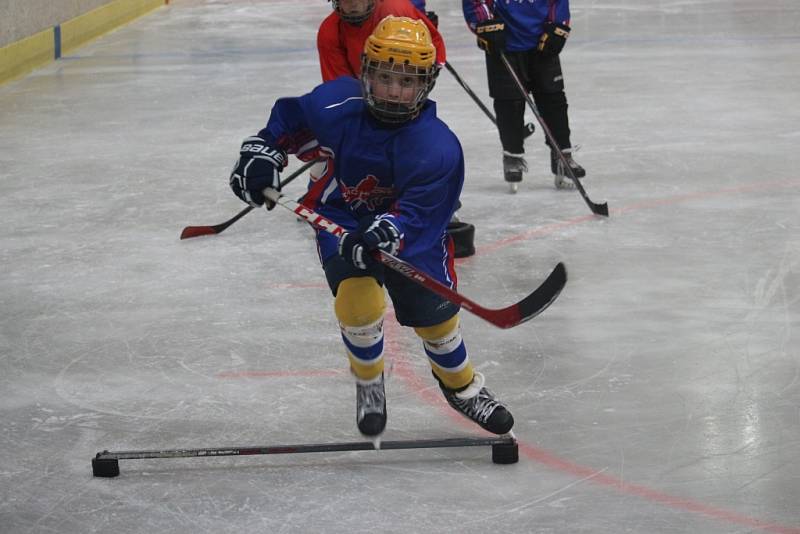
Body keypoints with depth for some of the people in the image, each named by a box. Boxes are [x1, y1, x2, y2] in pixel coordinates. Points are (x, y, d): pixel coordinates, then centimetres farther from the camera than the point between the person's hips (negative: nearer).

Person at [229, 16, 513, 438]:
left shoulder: (436, 146, -30)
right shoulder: (337, 105, -24)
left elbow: (417, 212, -36)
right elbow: (289, 120, -1)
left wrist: (386, 233, -53)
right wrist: (262, 154, -9)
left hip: (410, 227, 0)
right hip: (341, 217, 0)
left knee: (433, 311, -1)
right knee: (358, 301, -22)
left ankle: (462, 386, 31)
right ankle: (369, 384, 8)